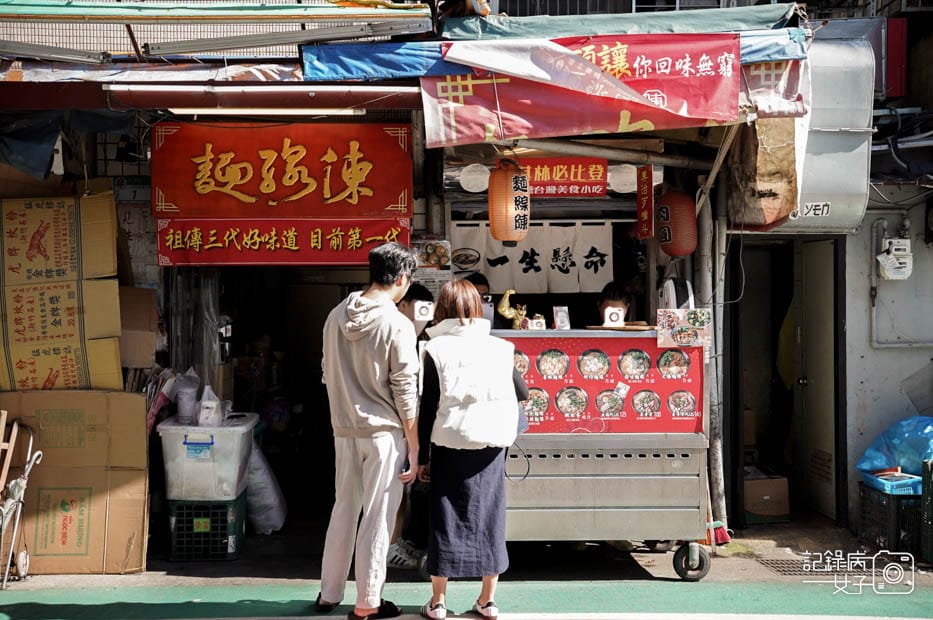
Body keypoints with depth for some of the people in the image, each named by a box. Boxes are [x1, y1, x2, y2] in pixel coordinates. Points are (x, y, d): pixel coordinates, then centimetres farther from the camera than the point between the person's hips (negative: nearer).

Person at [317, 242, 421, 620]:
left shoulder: (336, 316, 4)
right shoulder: (397, 325, -14)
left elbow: (328, 375, 12)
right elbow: (405, 392, -12)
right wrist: (413, 447, -6)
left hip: (344, 430, 6)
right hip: (383, 432, -6)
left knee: (343, 510, 17)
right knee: (377, 518, 4)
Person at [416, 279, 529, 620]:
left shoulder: (436, 349, -6)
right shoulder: (499, 347, 0)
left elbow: (428, 407, -5)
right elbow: (523, 392, 11)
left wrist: (422, 457, 1)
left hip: (451, 447, -2)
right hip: (491, 447, 2)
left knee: (446, 521, 8)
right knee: (489, 520, 12)